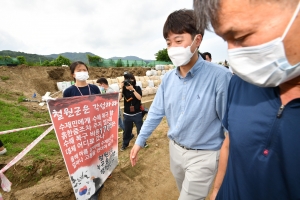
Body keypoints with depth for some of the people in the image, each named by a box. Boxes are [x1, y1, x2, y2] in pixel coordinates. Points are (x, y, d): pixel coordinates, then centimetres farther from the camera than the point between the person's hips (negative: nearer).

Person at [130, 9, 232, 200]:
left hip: (204, 155, -5)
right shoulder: (168, 78, -6)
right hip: (175, 149, 6)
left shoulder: (219, 76, -23)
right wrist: (140, 141, 4)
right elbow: (156, 112, 1)